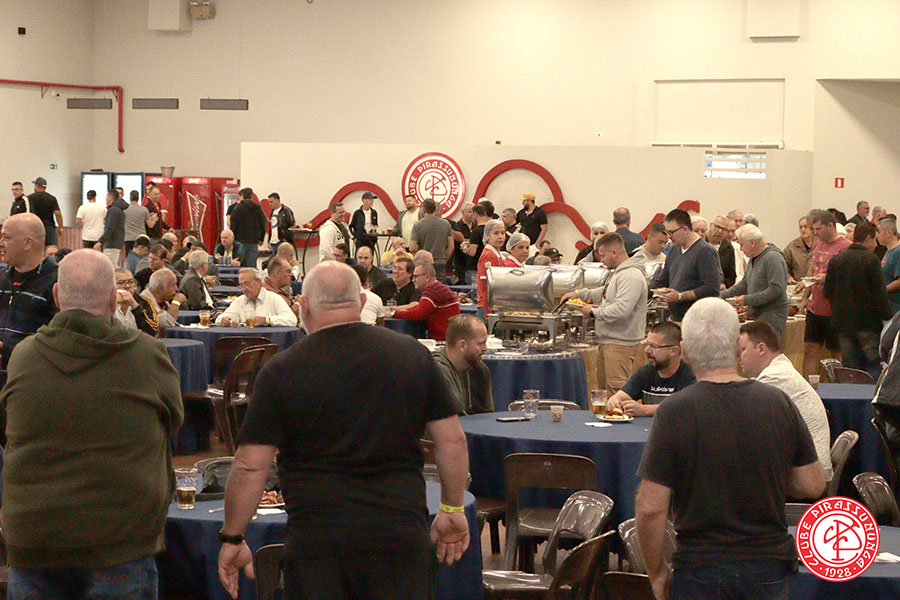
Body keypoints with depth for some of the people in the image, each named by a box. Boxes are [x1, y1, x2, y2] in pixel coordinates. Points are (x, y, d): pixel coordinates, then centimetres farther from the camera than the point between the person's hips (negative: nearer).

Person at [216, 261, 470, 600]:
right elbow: (452, 440, 6)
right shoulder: (413, 355, 4)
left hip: (317, 536, -2)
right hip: (401, 530, 3)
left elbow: (250, 466, -6)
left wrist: (232, 538, 4)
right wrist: (452, 509, 18)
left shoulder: (281, 372, -5)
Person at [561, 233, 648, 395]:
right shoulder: (617, 273, 18)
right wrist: (579, 293, 23)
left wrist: (594, 312, -15)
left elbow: (622, 309, -27)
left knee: (617, 392, -12)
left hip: (621, 344, -11)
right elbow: (604, 293, 34)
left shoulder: (631, 276, -18)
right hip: (608, 343, 11)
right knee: (604, 386, 13)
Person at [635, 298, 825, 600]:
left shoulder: (674, 412, -15)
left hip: (700, 569, -3)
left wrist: (656, 572, -2)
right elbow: (813, 485, 2)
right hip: (769, 566, 3)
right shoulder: (778, 402, -6)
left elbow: (650, 507, -16)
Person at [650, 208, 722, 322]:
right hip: (675, 319, 7)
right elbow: (661, 281, 25)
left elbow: (712, 289, -17)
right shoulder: (674, 250, 17)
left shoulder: (705, 251, -9)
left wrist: (680, 296, -18)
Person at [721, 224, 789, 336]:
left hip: (772, 316, -9)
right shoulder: (753, 259, 17)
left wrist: (748, 300, -18)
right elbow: (744, 284, 25)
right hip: (756, 315, 9)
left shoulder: (773, 258, -15)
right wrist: (722, 295, 15)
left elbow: (776, 290, -22)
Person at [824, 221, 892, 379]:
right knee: (874, 366, -2)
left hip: (843, 323, 6)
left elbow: (827, 293, 9)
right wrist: (887, 317, -6)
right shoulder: (871, 259, -11)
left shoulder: (835, 260, 6)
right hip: (868, 323, -6)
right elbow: (880, 294, -13)